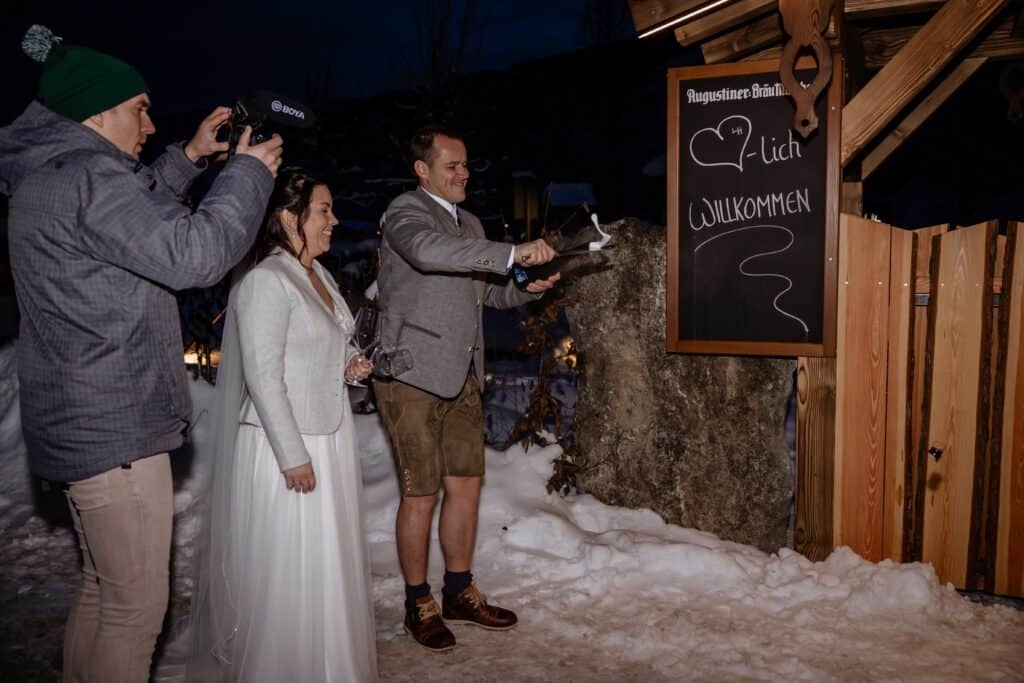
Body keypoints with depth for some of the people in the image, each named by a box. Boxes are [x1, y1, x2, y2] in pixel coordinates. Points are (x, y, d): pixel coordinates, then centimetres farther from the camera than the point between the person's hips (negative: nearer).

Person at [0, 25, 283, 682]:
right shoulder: (88, 175, -18)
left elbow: (135, 216, 31)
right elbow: (191, 253, -24)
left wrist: (188, 156, 23)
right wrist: (249, 172, -11)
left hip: (82, 423, 11)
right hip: (115, 429, -11)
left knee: (102, 588, 22)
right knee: (138, 603, 0)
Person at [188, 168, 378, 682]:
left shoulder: (318, 274, 10)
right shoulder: (266, 280, -17)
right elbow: (263, 376, -20)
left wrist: (349, 366, 3)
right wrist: (292, 456, -19)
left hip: (330, 435, 9)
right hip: (286, 444, -9)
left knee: (331, 558, 17)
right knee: (285, 567, 5)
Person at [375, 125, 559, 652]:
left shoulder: (469, 224, 18)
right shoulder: (405, 211, -9)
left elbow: (488, 292, 25)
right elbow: (427, 249, -32)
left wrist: (527, 287, 4)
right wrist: (513, 253, -35)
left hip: (461, 376, 8)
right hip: (413, 375, -7)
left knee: (465, 486, 12)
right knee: (421, 494, 1)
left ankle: (460, 594, 28)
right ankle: (419, 604, 19)